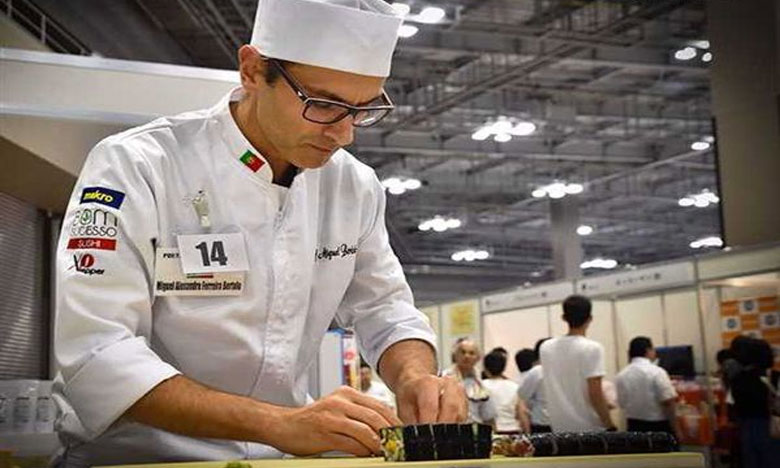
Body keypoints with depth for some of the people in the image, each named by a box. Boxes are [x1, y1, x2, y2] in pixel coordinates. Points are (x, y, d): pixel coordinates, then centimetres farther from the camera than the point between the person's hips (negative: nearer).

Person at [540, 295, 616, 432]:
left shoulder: (546, 348, 5)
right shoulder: (592, 348, -13)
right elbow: (595, 393, -17)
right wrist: (610, 426, -9)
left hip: (559, 428, 5)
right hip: (589, 428, -5)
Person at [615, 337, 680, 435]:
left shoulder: (620, 376, 2)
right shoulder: (657, 372, -13)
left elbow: (622, 403, 10)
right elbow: (668, 402, -17)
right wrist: (676, 430, -10)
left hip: (633, 427, 5)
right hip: (658, 427, -5)